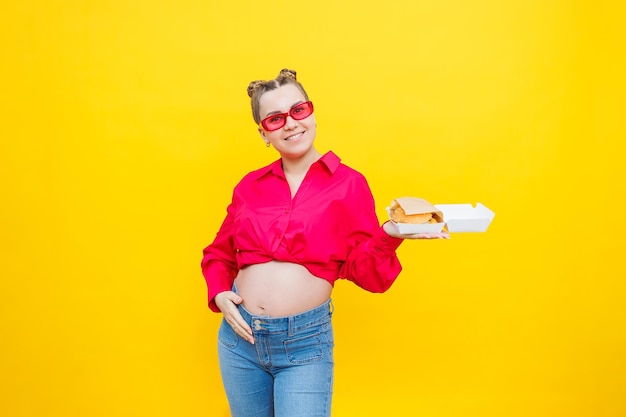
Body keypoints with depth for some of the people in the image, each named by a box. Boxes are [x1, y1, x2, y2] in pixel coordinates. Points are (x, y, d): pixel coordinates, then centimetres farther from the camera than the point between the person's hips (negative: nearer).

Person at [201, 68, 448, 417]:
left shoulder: (348, 183, -5)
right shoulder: (250, 186, 3)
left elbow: (364, 271, -5)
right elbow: (219, 254, 14)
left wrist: (389, 236, -23)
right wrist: (218, 294, -3)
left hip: (306, 341, -3)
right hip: (240, 335, 4)